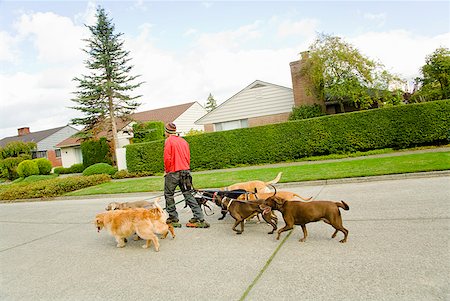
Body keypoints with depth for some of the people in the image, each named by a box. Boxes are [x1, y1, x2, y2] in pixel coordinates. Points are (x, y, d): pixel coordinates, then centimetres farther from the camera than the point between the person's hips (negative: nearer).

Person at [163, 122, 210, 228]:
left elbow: (167, 158, -12)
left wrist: (166, 171, 0)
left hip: (173, 172, -6)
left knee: (168, 195, 10)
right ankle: (199, 218, 0)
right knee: (188, 195, 6)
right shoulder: (183, 141, 13)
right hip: (186, 171, 6)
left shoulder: (168, 141, -6)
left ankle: (173, 219, 13)